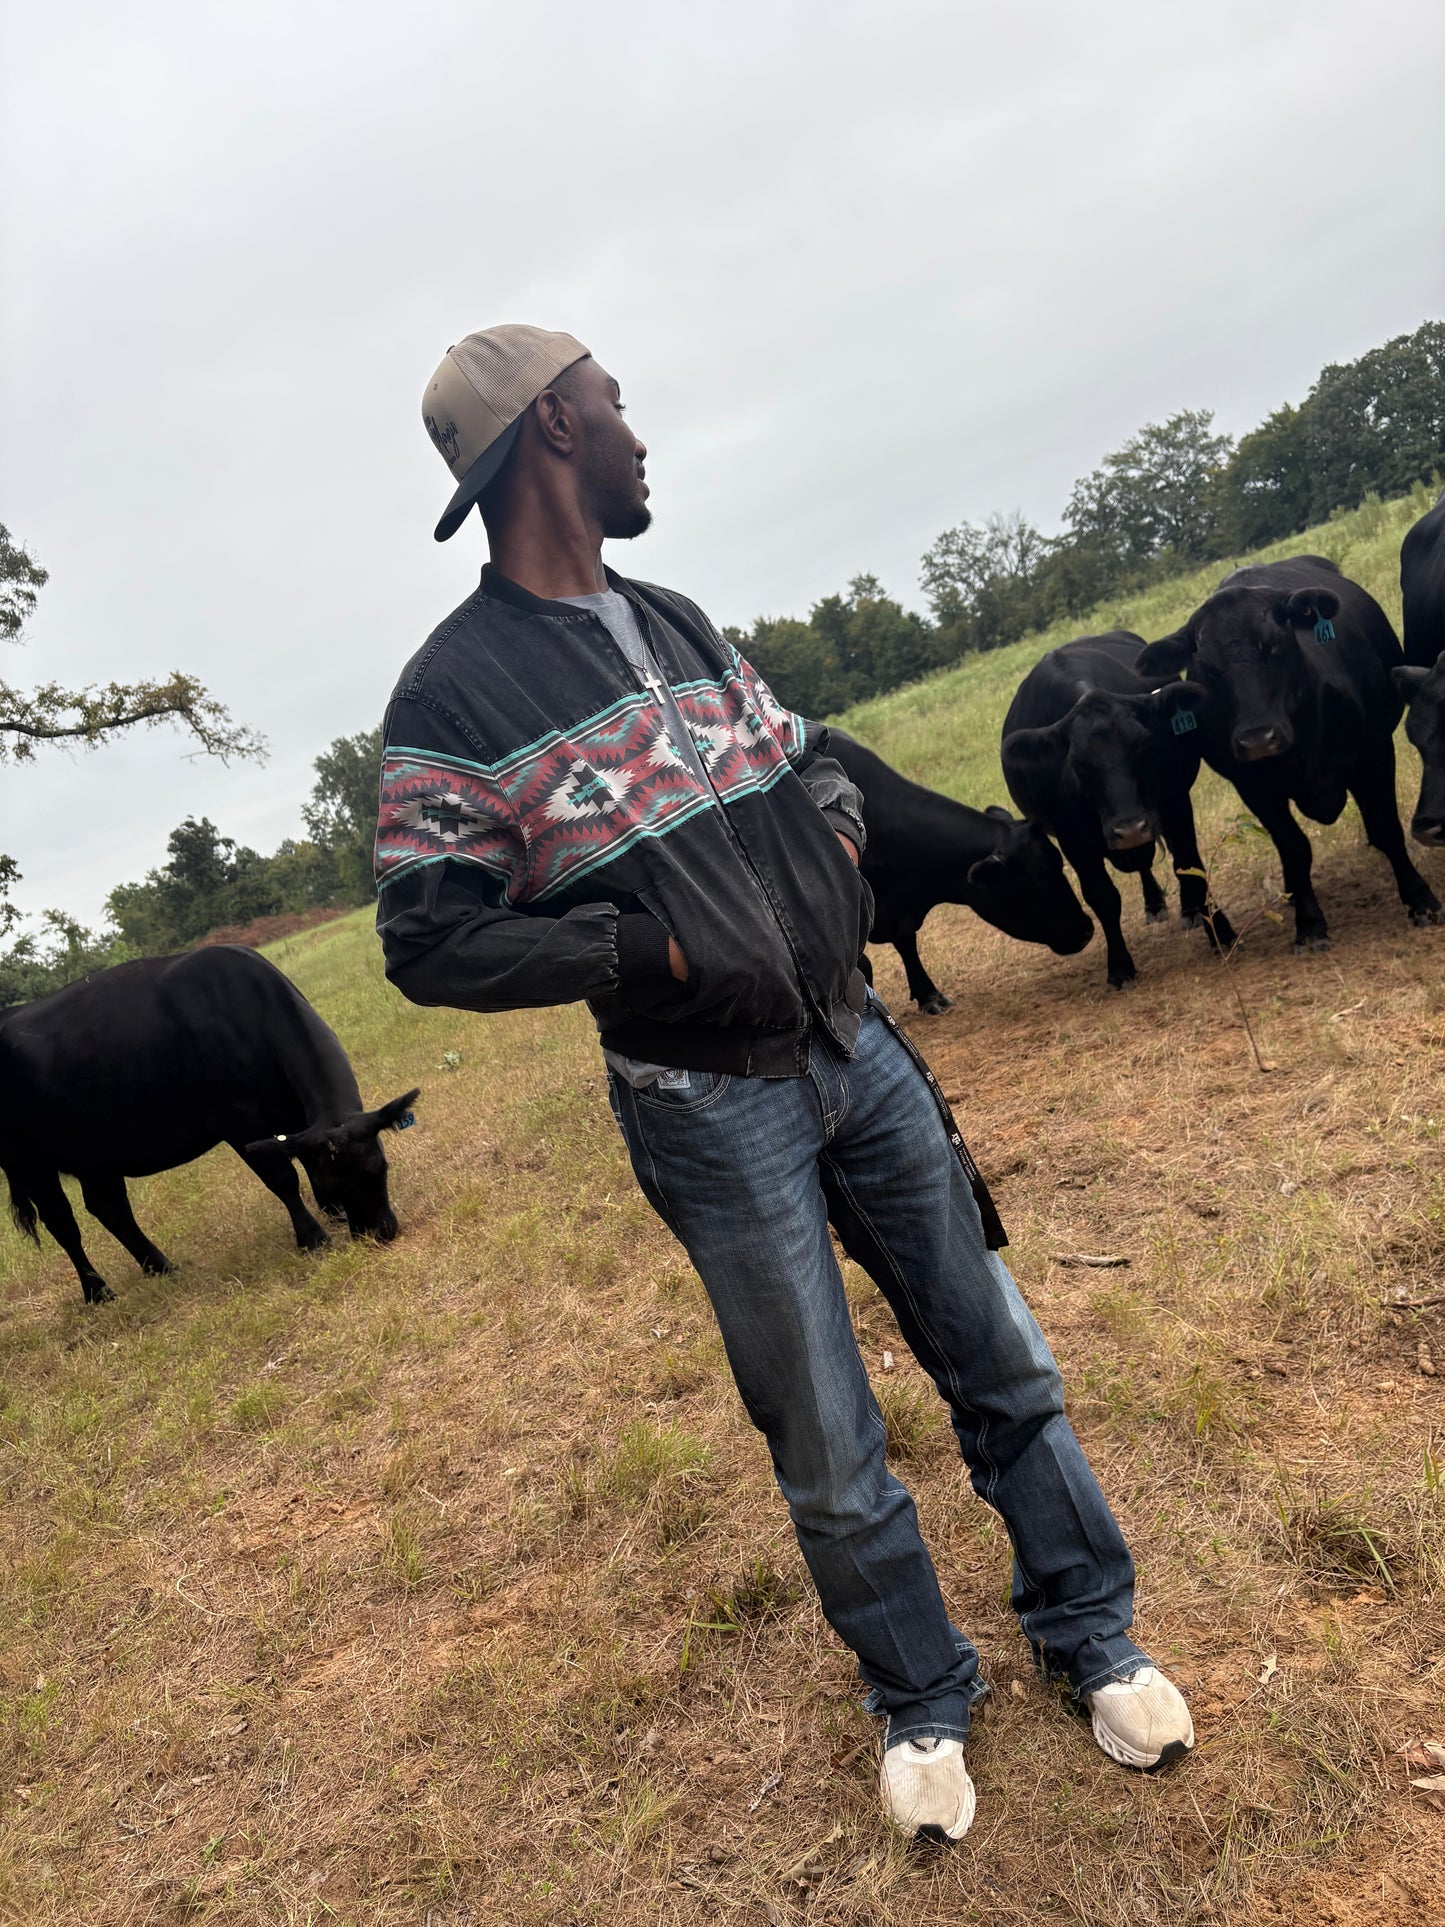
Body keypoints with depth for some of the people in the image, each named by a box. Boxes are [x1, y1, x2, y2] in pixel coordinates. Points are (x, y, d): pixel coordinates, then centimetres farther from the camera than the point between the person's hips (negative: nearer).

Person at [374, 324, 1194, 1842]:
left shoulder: (675, 621, 10)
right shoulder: (453, 692, -10)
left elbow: (807, 761, 20)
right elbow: (427, 940, -12)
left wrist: (835, 847, -2)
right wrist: (653, 944, -19)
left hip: (858, 1047, 6)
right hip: (708, 1107, -6)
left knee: (1000, 1362, 16)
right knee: (830, 1457, 11)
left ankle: (1088, 1632, 40)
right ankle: (921, 1702, 38)